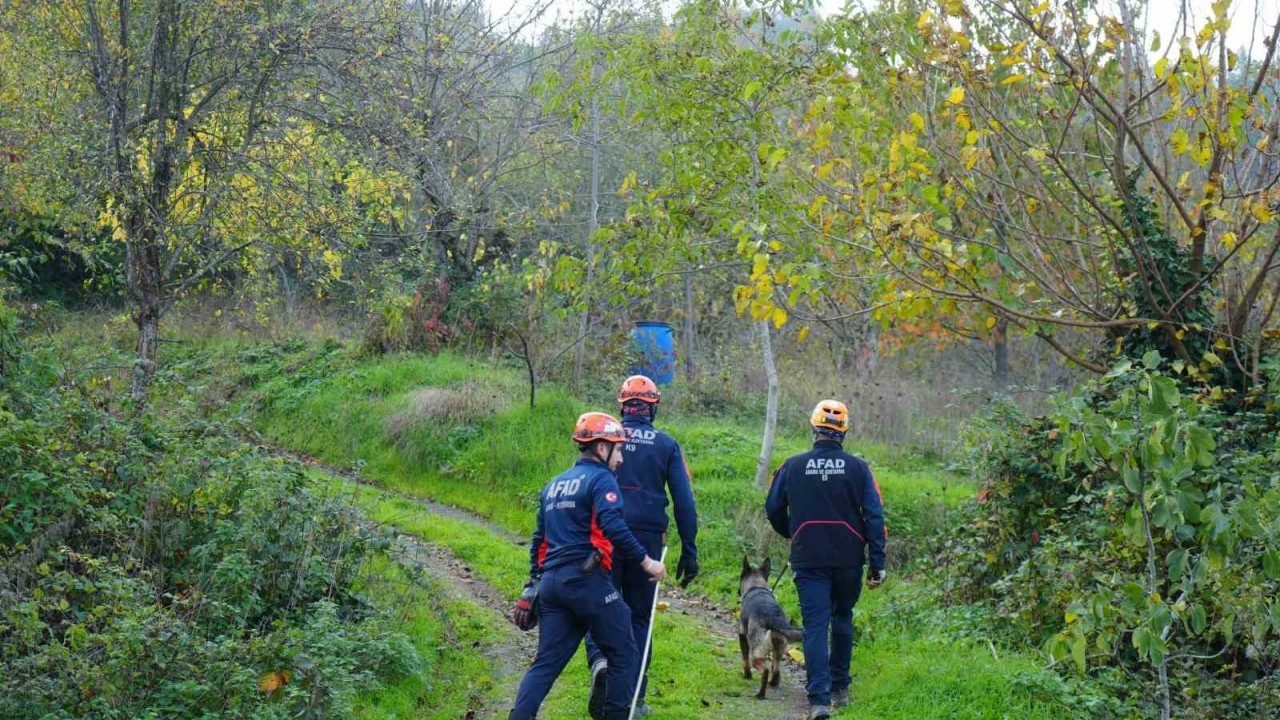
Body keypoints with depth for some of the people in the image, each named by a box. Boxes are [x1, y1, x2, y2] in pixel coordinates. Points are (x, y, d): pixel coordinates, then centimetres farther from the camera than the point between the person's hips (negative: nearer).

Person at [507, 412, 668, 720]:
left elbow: (539, 540, 24)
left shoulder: (554, 485, 21)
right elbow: (614, 527, -19)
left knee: (547, 662, 8)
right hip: (587, 579, -8)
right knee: (624, 655, 4)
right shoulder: (600, 479, -4)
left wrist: (534, 583, 29)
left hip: (550, 582, 8)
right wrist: (645, 561, -13)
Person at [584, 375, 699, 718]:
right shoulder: (667, 445, 4)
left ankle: (600, 660, -23)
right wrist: (689, 551, 7)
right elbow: (685, 502, 2)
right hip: (647, 541, 1)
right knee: (639, 616, 11)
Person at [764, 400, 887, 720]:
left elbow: (773, 509, 8)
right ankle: (840, 687, 28)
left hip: (809, 560, -1)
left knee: (815, 625, -2)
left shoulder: (792, 467, -2)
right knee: (842, 619, 21)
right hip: (848, 559, 1)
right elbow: (875, 516, -6)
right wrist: (878, 563, -2)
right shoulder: (857, 468, -3)